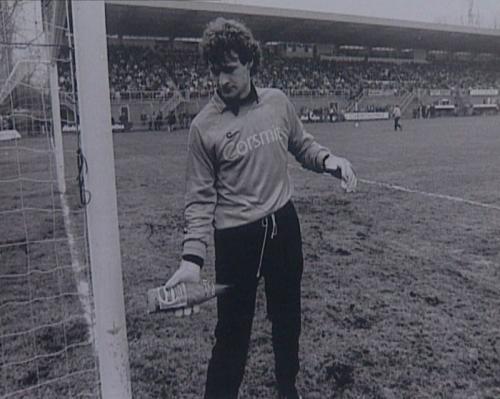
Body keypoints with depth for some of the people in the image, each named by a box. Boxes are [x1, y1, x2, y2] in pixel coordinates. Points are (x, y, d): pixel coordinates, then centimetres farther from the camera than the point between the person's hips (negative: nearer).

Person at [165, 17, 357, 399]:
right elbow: (201, 198, -10)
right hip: (236, 236, -4)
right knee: (233, 331, 3)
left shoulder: (278, 102, -1)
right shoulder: (204, 126, -11)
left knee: (288, 317, 20)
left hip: (283, 224, 4)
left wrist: (328, 159, -8)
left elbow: (302, 145, 14)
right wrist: (192, 257, -21)